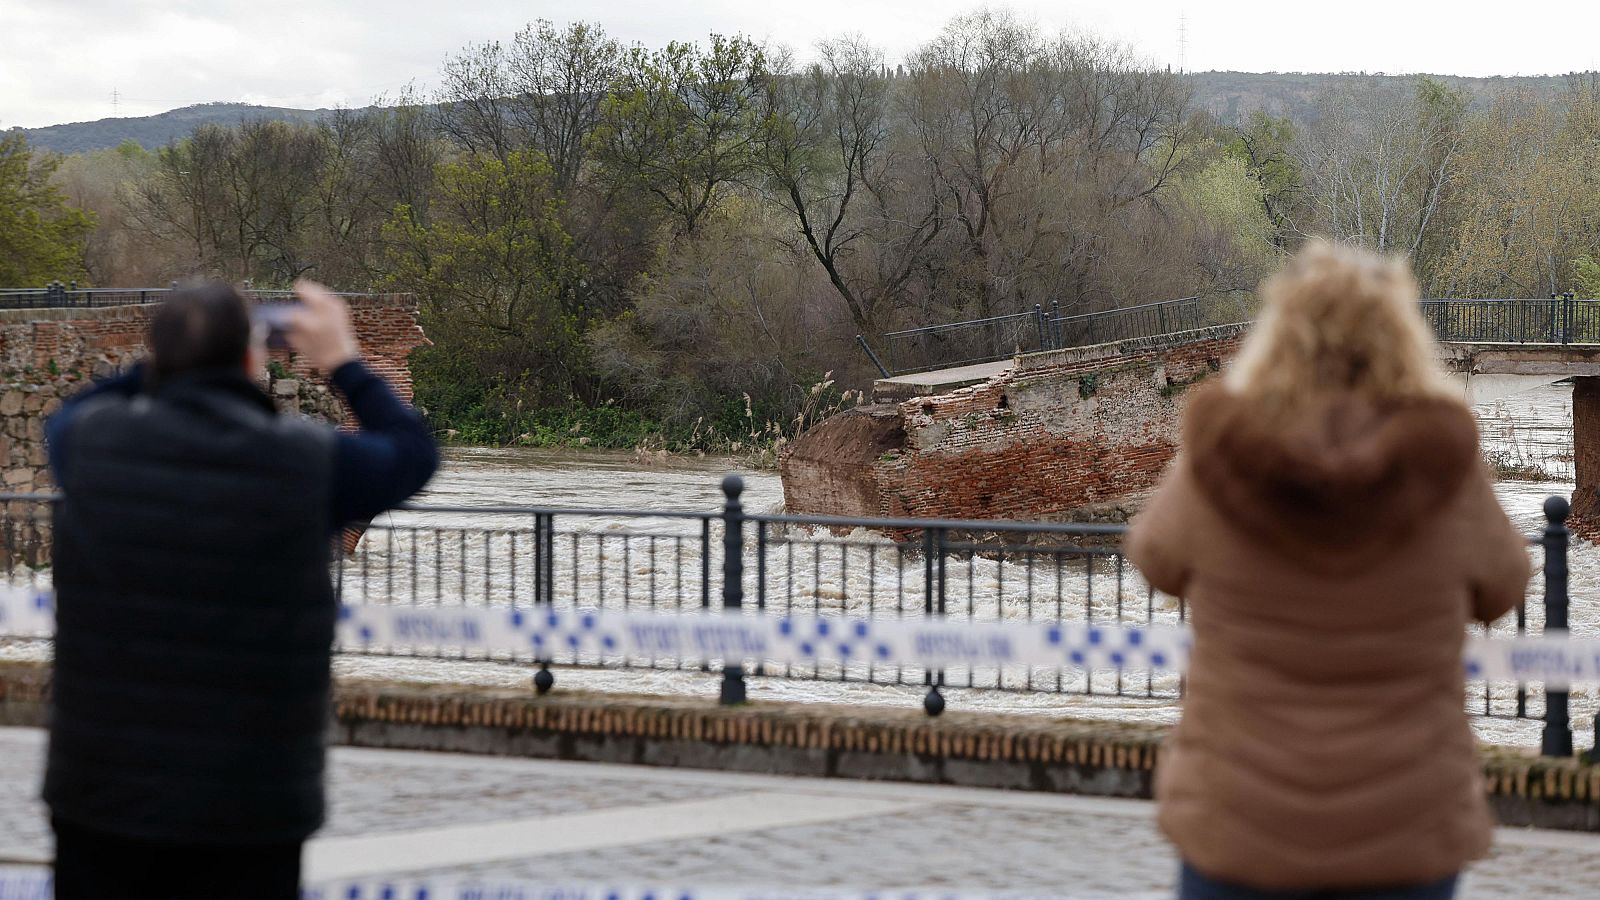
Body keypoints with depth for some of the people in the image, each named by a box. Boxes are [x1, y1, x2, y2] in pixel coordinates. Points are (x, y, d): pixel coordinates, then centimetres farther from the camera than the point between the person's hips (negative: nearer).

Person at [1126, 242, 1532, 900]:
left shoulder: (1214, 463, -12)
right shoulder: (1446, 468, -11)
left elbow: (1158, 560, 9)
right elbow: (1499, 590, 8)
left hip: (1239, 823, 0)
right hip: (1405, 832, 0)